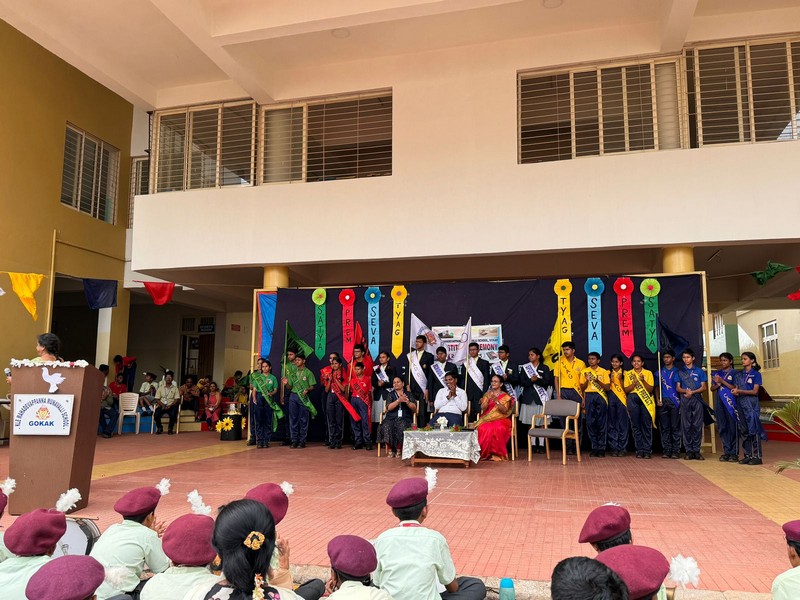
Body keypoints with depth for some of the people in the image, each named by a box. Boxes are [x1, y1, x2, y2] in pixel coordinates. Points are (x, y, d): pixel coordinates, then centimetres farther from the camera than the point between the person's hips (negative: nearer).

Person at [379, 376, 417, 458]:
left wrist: (407, 402, -14)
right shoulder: (391, 394, 15)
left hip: (405, 418, -1)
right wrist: (399, 400, -16)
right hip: (392, 417, 1)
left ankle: (398, 450, -19)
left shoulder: (408, 394, 15)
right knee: (387, 426, -32)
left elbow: (414, 408, 5)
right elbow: (389, 408, -3)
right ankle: (390, 450, -20)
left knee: (402, 426, -35)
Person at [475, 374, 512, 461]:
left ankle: (496, 453, -22)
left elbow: (504, 410, -8)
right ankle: (485, 453, -21)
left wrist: (496, 400, -21)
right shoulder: (487, 394, 15)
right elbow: (483, 408, 2)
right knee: (483, 428, -33)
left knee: (497, 429, -36)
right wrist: (488, 399, -15)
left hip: (500, 420, -2)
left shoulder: (505, 396, 7)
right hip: (487, 419, 2)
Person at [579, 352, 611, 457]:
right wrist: (587, 381, -9)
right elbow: (582, 388, 9)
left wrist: (598, 381, -13)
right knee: (590, 422, -2)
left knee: (602, 422, -3)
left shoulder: (604, 372, 6)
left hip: (601, 397, -1)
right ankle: (594, 447, 4)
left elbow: (608, 388, 1)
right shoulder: (584, 372, 11)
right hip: (589, 396, 1)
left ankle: (601, 448, 2)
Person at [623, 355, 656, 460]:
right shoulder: (628, 374, 11)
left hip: (646, 400, -1)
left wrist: (643, 380, -15)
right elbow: (626, 390, 4)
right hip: (633, 399, 1)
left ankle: (647, 450, -2)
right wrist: (634, 382, -11)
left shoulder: (648, 373, 7)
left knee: (647, 424, -6)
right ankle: (639, 450, 5)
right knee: (635, 425, 0)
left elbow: (650, 389, -1)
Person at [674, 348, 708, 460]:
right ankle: (689, 450, 4)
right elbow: (678, 388, 9)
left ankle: (696, 450, 2)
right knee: (686, 426, 0)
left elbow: (703, 387, 3)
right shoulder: (680, 372, 12)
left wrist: (692, 392, -11)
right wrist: (685, 391, -12)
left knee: (697, 425, -3)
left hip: (697, 399, -1)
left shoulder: (699, 371, 8)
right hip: (685, 400, 1)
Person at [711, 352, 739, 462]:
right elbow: (712, 388, 12)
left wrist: (722, 381, -12)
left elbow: (735, 388, -8)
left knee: (733, 428, -3)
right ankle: (726, 452, 12)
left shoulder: (734, 373, 0)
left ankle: (734, 453, 2)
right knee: (723, 428, 6)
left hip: (731, 403, -5)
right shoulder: (716, 373, 14)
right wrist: (718, 384, -8)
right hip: (720, 403, 5)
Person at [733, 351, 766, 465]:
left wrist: (740, 391, -17)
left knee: (754, 429, -5)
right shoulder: (739, 375, 13)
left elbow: (755, 391, -9)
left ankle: (757, 456, -2)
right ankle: (748, 455, 12)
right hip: (741, 403, 5)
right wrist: (735, 392, -10)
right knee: (744, 430, 7)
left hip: (751, 404, -5)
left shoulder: (756, 374, -2)